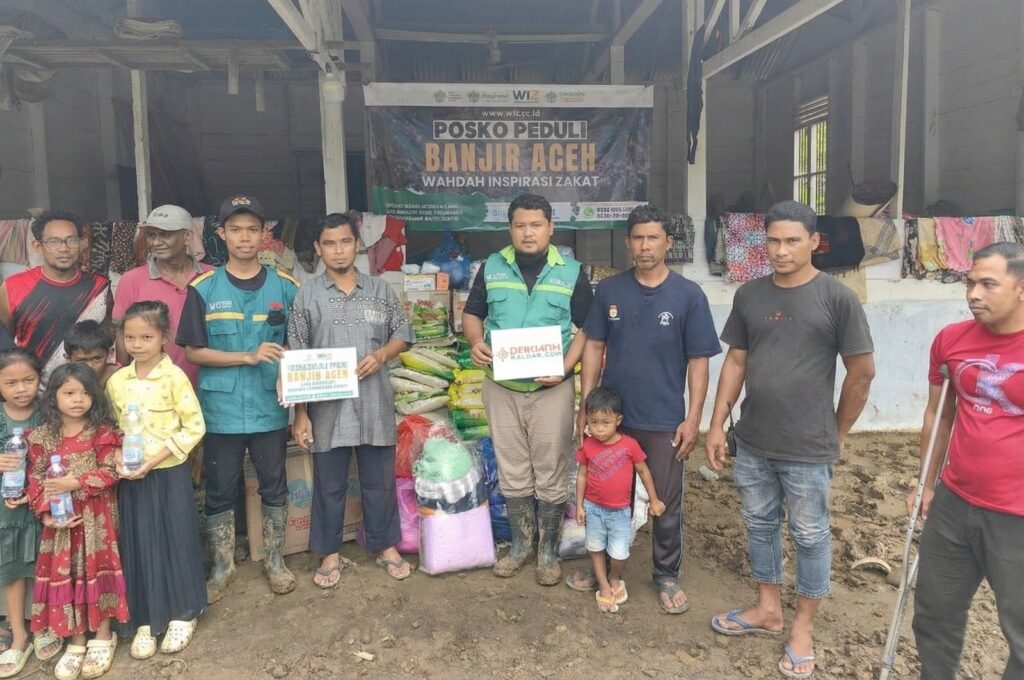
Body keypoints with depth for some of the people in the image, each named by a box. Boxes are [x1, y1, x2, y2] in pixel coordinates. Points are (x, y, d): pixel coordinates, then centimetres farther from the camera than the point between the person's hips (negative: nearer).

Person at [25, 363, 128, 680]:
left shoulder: (103, 432, -8)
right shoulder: (42, 437, 1)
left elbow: (110, 473, -12)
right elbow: (35, 478, 0)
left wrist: (76, 483, -22)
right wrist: (45, 512, -11)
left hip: (96, 517, -3)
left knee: (97, 571, 4)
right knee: (64, 575, 7)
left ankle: (103, 637, 20)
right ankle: (76, 641, 22)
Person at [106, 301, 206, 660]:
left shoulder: (174, 376, -11)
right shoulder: (116, 381, 3)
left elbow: (194, 427, -11)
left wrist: (156, 458, -18)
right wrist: (118, 461, -7)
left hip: (170, 473, -4)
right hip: (131, 476, 4)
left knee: (176, 540, 6)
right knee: (139, 545, 10)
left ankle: (182, 615, 23)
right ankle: (146, 620, 23)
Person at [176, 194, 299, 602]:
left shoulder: (286, 287, 1)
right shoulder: (203, 289, -1)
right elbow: (193, 351, -3)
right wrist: (250, 356, -16)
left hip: (271, 409, 1)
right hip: (221, 411, 0)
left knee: (274, 488, 12)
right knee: (220, 492, 11)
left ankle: (274, 562, 30)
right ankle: (222, 568, 28)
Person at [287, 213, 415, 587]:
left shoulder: (380, 289, 4)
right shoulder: (307, 295, 0)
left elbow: (403, 335, 10)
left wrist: (381, 354, -12)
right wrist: (300, 413, -4)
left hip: (375, 403, 1)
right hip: (327, 406, -1)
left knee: (380, 480, 12)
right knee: (329, 484, 11)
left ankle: (386, 545, 29)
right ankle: (330, 552, 28)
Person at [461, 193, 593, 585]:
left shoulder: (571, 272, -1)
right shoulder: (492, 268, 4)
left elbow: (587, 327, 1)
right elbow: (472, 314, 10)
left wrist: (566, 366, -14)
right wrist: (476, 342, -12)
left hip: (551, 388, -2)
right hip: (501, 386, 2)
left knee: (551, 472, 5)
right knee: (512, 471, 11)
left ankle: (548, 550, 22)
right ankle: (521, 544, 28)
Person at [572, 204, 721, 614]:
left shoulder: (688, 295, -7)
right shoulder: (609, 290, -1)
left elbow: (698, 361, -6)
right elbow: (594, 348, 3)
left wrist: (693, 418, -9)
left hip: (665, 421, -2)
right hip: (613, 415, 2)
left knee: (667, 506, 12)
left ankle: (667, 577, 32)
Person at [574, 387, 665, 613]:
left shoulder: (629, 445, -16)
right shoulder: (587, 446, -11)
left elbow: (643, 471, -3)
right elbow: (582, 475, 0)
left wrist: (654, 500, 3)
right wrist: (579, 505, -1)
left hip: (620, 511, -2)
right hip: (593, 508, 2)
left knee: (619, 555, 0)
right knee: (596, 549, 13)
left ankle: (615, 579, 31)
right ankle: (604, 587, 32)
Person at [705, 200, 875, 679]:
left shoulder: (837, 298, -9)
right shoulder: (749, 295, 3)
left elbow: (862, 371, -4)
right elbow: (735, 362, 7)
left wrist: (838, 432, 2)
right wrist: (717, 425, 5)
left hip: (808, 448, -4)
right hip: (752, 442, 5)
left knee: (810, 536, 10)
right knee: (760, 526, 17)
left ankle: (803, 626, 27)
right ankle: (768, 609, 36)